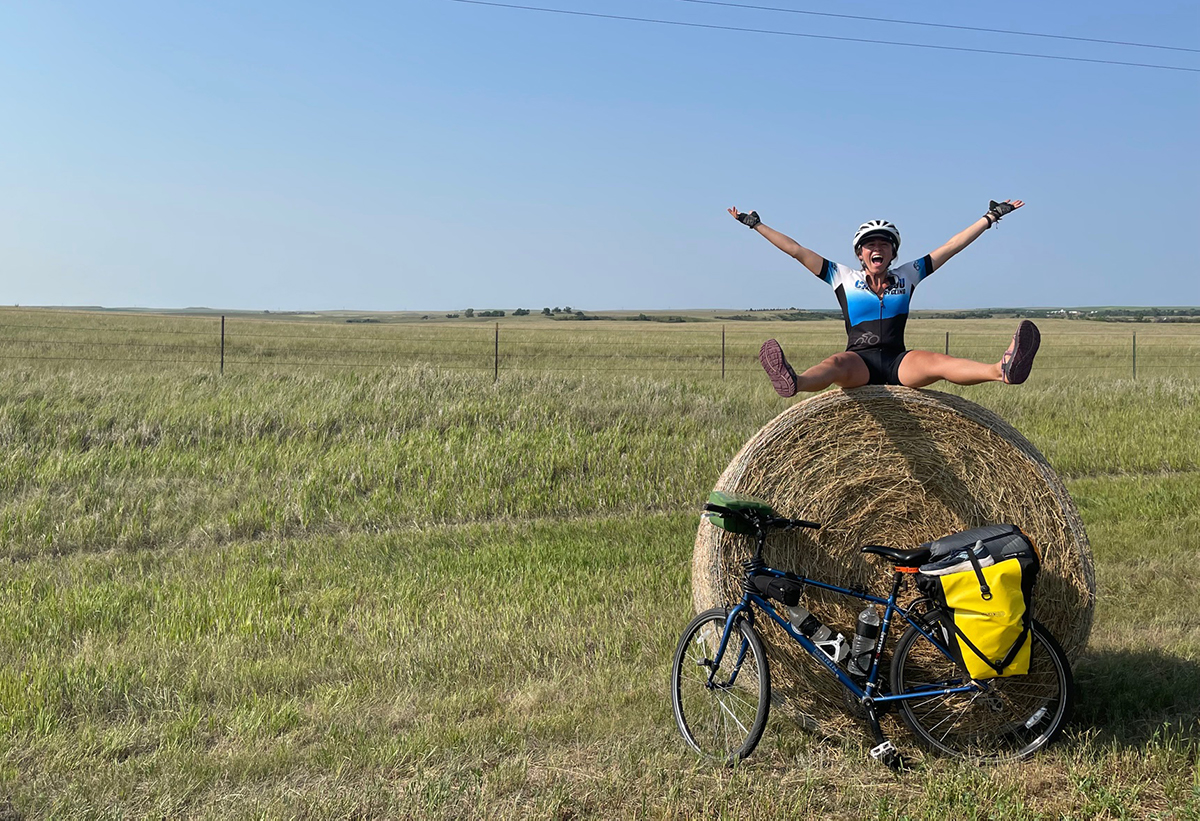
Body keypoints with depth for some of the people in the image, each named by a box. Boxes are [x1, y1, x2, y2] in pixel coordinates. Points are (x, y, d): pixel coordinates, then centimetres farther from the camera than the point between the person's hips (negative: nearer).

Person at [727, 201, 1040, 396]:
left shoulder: (907, 274, 19)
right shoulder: (843, 277, 15)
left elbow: (952, 246, 20)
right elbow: (797, 250, 13)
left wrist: (991, 217, 21)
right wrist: (756, 224, 12)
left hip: (899, 361, 2)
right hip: (859, 361, -2)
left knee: (936, 361, -30)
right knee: (837, 363, -38)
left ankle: (1003, 370, -59)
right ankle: (793, 382, -73)